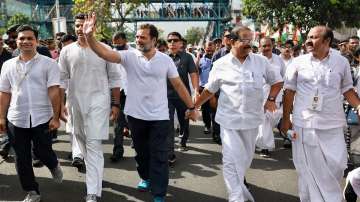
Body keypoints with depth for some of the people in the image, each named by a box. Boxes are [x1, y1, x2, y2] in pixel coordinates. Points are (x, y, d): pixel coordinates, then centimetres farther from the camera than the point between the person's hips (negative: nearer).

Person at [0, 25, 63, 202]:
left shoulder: (48, 63, -4)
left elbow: (54, 92, -8)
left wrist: (55, 117, -13)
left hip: (42, 118, -3)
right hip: (16, 119, 4)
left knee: (42, 152, 3)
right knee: (22, 158, 8)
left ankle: (54, 165, 39)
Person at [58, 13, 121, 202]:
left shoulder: (104, 49, -1)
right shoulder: (67, 51, 4)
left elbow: (114, 78, 2)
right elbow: (62, 79, 7)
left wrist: (116, 104, 0)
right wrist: (61, 103, 0)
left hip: (98, 101, -4)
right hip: (75, 102, 4)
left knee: (94, 144, -10)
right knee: (82, 141, 17)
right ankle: (95, 174, 42)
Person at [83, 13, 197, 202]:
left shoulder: (165, 60, -3)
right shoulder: (129, 56, -5)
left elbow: (178, 85, 2)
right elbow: (105, 53, -19)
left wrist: (191, 107, 3)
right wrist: (89, 36, -34)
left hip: (159, 117, -1)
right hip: (136, 115, 2)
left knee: (159, 156, 2)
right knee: (141, 151, 20)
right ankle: (146, 177, 45)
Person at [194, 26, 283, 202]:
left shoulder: (261, 61, 2)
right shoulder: (220, 64, -1)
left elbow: (277, 81, 12)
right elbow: (209, 90, 9)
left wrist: (271, 99, -2)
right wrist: (193, 106, 10)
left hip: (252, 119, 2)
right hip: (230, 119, -2)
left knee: (246, 157, 17)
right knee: (231, 160, -7)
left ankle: (238, 183, 43)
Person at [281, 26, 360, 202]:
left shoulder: (342, 62, 1)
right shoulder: (298, 62, -1)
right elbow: (289, 91, 1)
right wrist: (286, 119, -1)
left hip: (333, 124, 1)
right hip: (305, 123, -1)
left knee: (336, 166, 6)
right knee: (309, 169, 6)